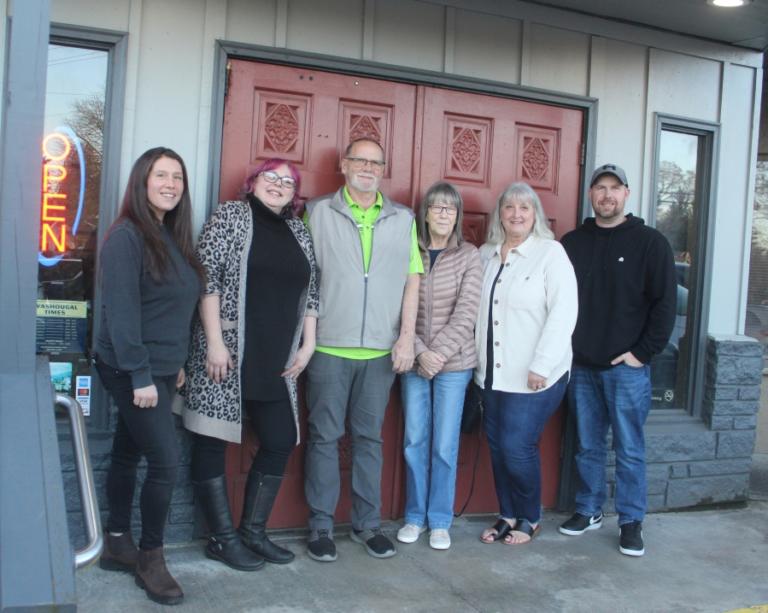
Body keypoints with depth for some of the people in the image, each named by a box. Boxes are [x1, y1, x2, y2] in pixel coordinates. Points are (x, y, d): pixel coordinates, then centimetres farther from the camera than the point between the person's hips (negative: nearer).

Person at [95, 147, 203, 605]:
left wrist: (177, 362, 12)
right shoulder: (126, 236, -14)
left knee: (129, 454, 15)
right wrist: (139, 374, -21)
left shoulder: (173, 237, 11)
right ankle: (151, 557, 9)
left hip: (161, 368, 8)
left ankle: (118, 545, 27)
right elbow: (121, 310, -19)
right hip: (133, 370, -8)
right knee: (166, 460, -7)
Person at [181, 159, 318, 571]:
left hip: (278, 360, 6)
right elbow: (207, 278, -9)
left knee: (281, 441, 6)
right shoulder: (230, 216, -1)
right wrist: (214, 342, -15)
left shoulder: (299, 232, 15)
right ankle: (222, 539, 12)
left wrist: (308, 344, 7)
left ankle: (253, 532, 20)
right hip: (227, 354, -6)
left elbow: (309, 293, 16)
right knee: (212, 442, 1)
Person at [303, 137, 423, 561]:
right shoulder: (317, 212, 5)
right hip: (328, 346, -2)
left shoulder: (403, 219, 11)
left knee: (369, 437, 11)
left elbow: (412, 280, 8)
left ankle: (367, 523, 21)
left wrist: (407, 336, -1)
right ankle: (320, 525, 15)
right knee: (324, 436, 4)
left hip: (381, 350, 2)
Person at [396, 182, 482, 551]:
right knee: (414, 441, 7)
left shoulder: (469, 256, -1)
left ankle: (440, 521, 17)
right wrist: (420, 352, -12)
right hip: (414, 362, 1)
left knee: (445, 445, 3)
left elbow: (466, 313, -7)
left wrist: (439, 353, -13)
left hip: (454, 363, -1)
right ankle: (414, 516, 21)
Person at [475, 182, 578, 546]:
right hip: (493, 374, 5)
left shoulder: (550, 253, -7)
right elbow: (473, 309, 13)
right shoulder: (486, 254, 10)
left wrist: (541, 366, -18)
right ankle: (507, 515, 27)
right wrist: (477, 360, 7)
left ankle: (529, 519, 19)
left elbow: (563, 313, -13)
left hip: (534, 377, -5)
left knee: (517, 448, -4)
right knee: (497, 447, 10)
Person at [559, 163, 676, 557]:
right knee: (587, 447, 12)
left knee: (630, 449, 2)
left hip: (627, 367, -3)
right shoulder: (572, 243, 8)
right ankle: (589, 510, 26)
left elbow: (665, 303, -4)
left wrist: (643, 352, -9)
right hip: (581, 366, 3)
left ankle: (631, 522, 14)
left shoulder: (650, 242, -2)